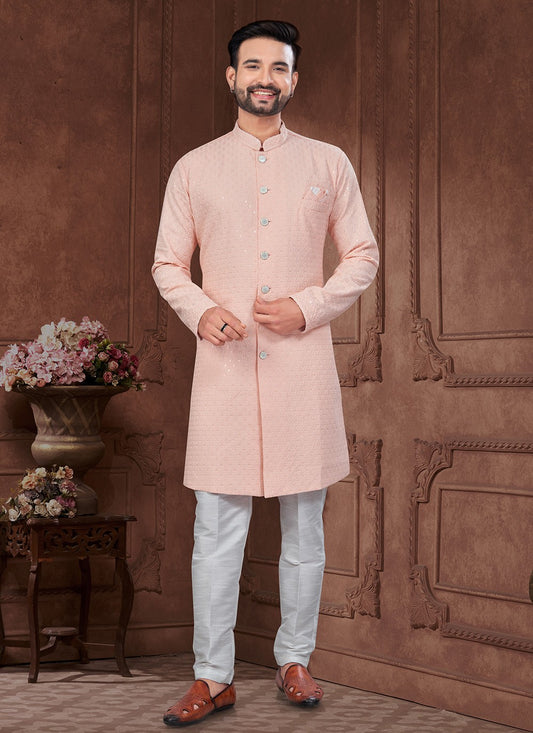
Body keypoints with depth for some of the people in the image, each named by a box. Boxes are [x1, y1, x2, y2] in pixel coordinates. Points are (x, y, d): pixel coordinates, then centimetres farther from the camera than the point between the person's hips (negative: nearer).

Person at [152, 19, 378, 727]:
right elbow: (167, 263, 10)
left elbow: (363, 257, 8)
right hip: (225, 362, 0)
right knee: (217, 529, -1)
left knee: (304, 525, 7)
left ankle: (295, 658, 21)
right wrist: (201, 311, -10)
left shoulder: (328, 163, 8)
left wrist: (307, 307, -8)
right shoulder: (194, 168, 9)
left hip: (303, 362, 1)